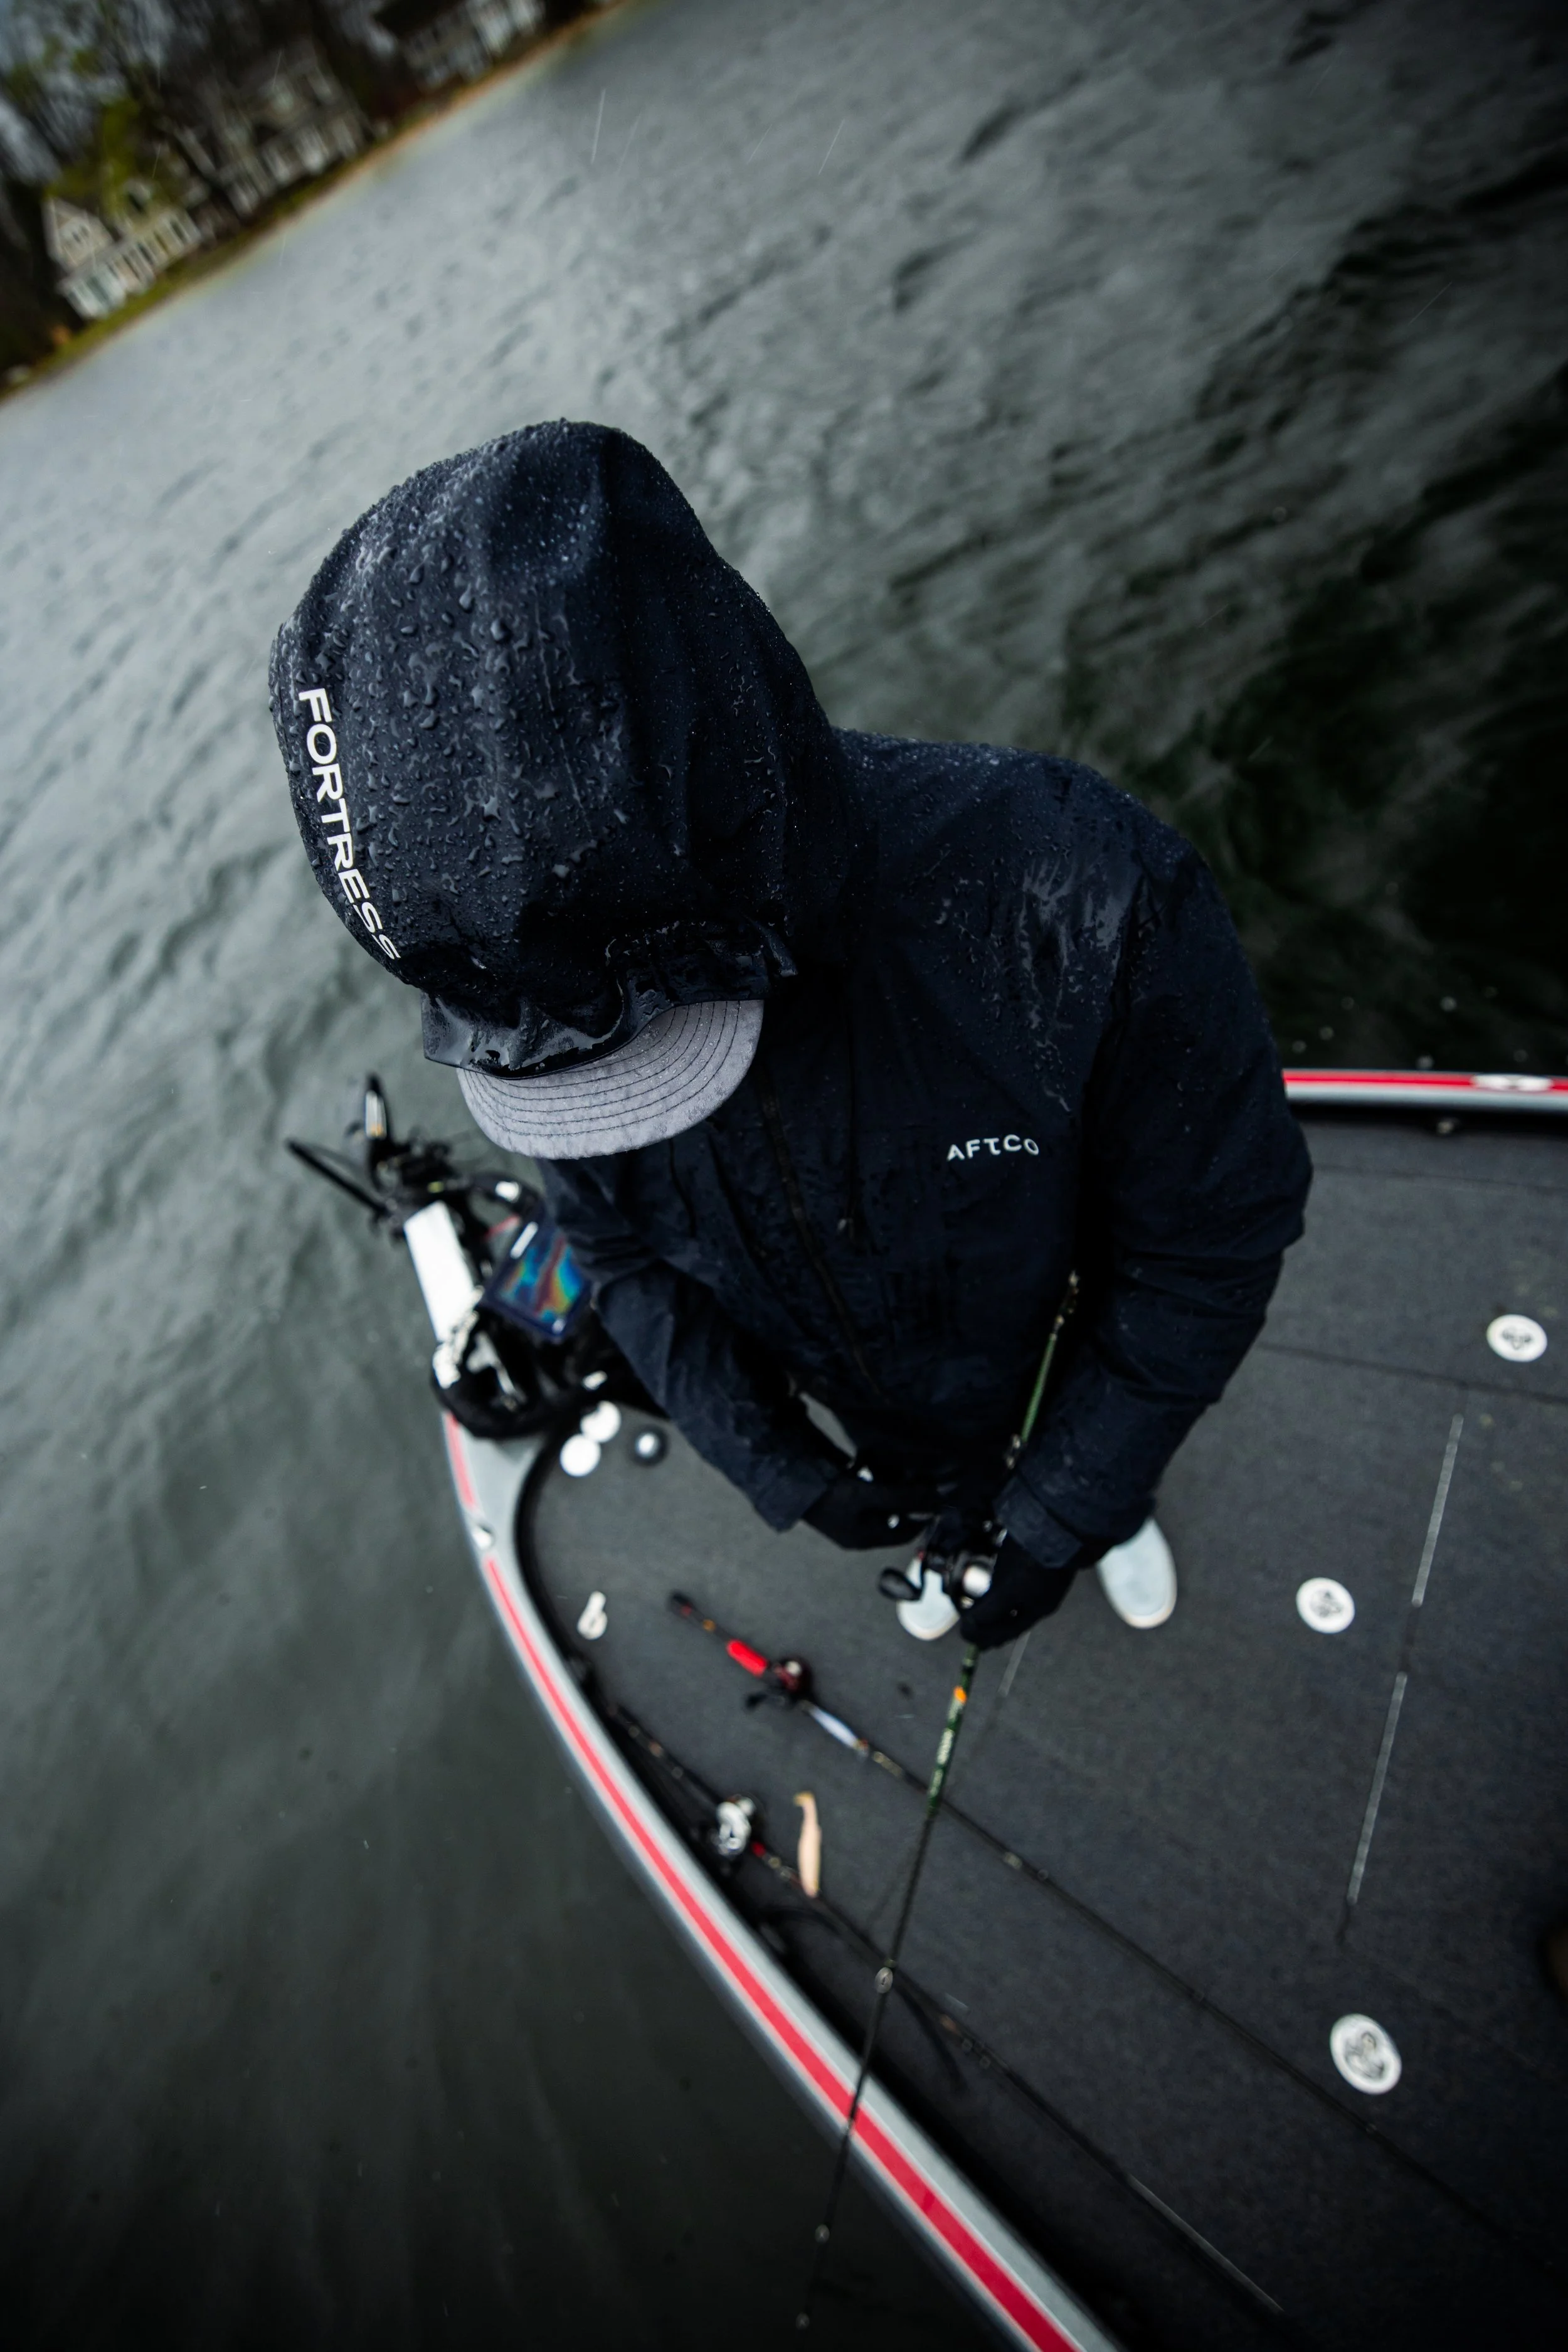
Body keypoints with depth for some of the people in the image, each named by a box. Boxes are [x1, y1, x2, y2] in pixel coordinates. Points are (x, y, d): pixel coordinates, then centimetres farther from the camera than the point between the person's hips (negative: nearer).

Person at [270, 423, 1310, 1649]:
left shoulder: (1083, 900, -43)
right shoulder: (553, 995, -28)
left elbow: (1212, 1239, -27)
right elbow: (625, 1255, -11)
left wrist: (1069, 1515, -20)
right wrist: (784, 1469, -15)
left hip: (1073, 1395, -2)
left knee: (1083, 1493, 33)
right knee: (941, 1511, 35)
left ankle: (1121, 1512, 72)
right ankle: (951, 1540, 74)